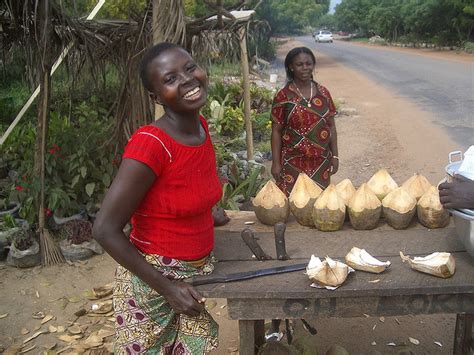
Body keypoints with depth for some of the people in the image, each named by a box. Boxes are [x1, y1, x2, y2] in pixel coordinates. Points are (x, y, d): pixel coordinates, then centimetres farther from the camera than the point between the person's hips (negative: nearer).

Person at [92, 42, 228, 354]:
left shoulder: (201, 126, -3)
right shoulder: (150, 144, -25)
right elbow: (106, 229, -22)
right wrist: (167, 287, -19)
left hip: (197, 272, 7)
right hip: (152, 280, -6)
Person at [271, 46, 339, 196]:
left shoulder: (323, 93, 4)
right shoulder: (283, 96, -7)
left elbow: (331, 125, 9)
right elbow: (276, 131, -5)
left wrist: (334, 155, 5)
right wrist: (276, 162, -7)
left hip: (321, 161, 3)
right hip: (293, 162, -3)